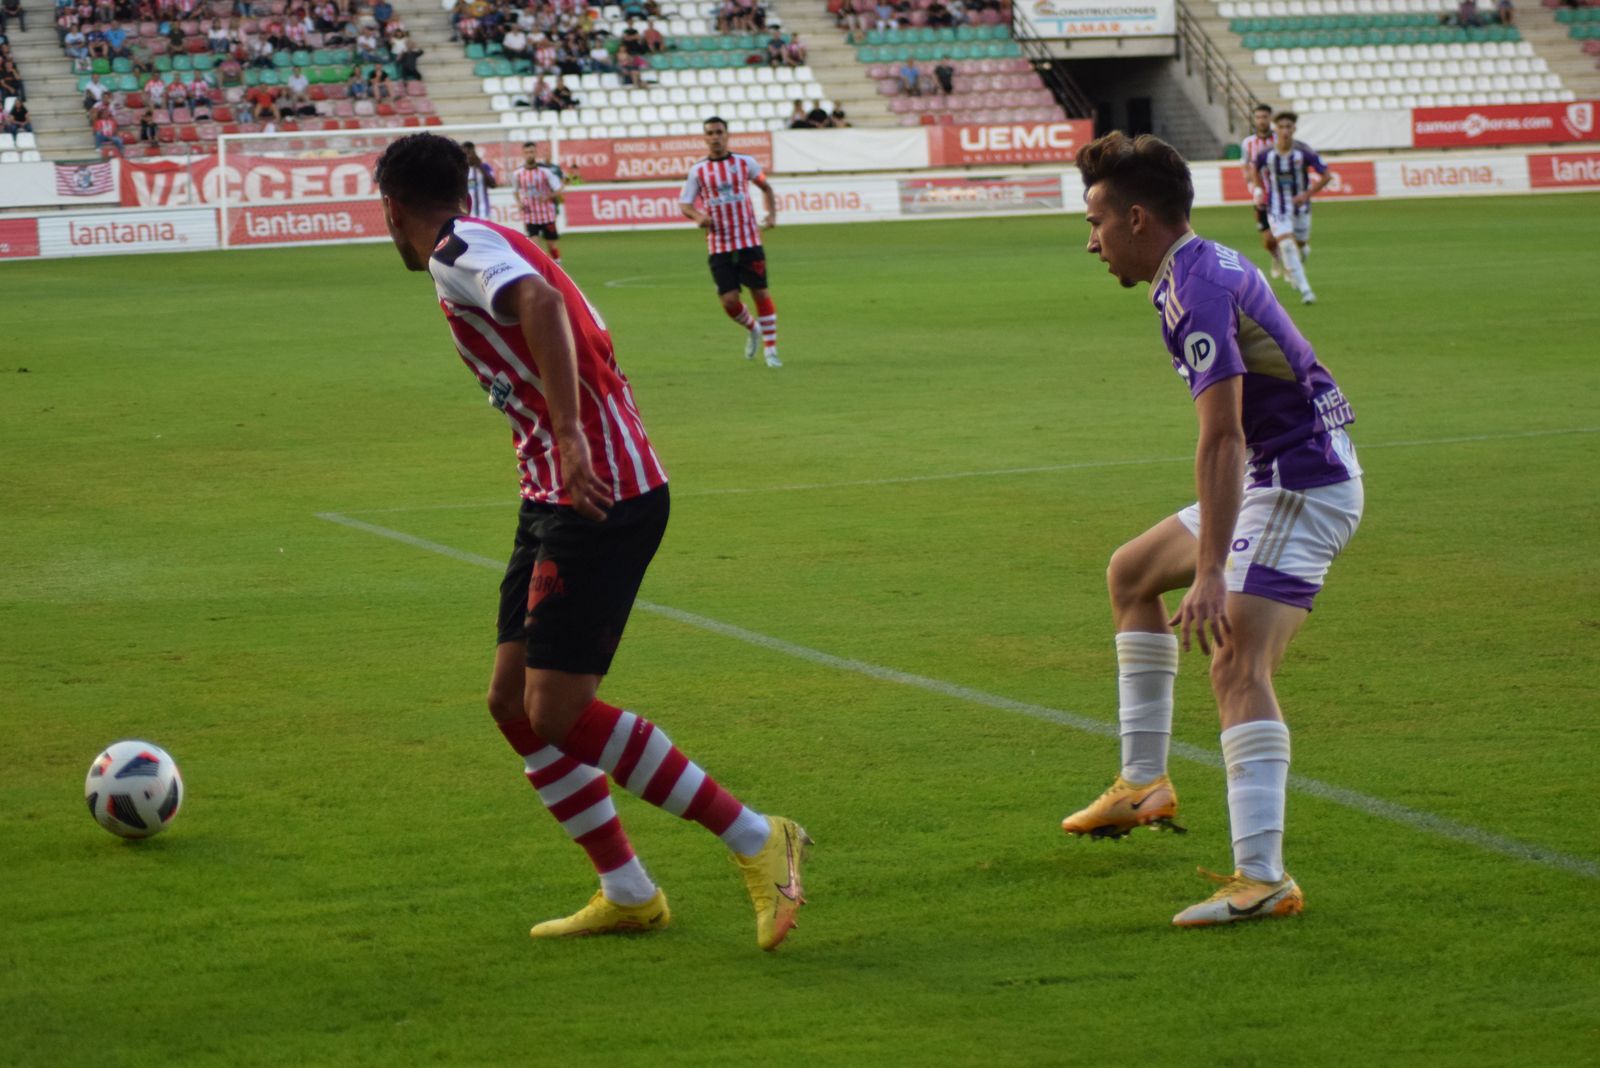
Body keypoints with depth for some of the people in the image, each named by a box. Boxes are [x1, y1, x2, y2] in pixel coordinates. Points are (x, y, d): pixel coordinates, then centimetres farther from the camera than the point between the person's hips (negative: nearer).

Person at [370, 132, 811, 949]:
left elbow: (540, 301, -29)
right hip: (556, 498, 10)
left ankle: (757, 841, -5)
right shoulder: (491, 247, 20)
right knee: (512, 702, 10)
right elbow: (589, 341, 25)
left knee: (558, 712, -11)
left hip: (599, 496, -10)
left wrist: (570, 436, -36)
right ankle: (627, 893, 15)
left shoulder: (458, 247, -9)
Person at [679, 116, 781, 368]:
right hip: (719, 247, 0)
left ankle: (771, 350, 9)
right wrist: (698, 217, -17)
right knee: (729, 300, -6)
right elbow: (684, 204, 4)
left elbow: (765, 186, 19)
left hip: (749, 242, 0)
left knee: (761, 294, -2)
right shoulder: (698, 171, 2)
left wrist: (772, 213, 5)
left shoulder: (745, 163, 4)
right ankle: (753, 329, 26)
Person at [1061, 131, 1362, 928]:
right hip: (1276, 477, 11)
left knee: (1236, 665, -22)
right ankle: (1145, 785, 27)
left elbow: (1221, 439, -29)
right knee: (1131, 574, 24)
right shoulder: (1207, 267, 10)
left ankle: (1264, 877, -29)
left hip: (1301, 487, -11)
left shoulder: (1196, 291, -21)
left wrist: (1210, 575, -34)